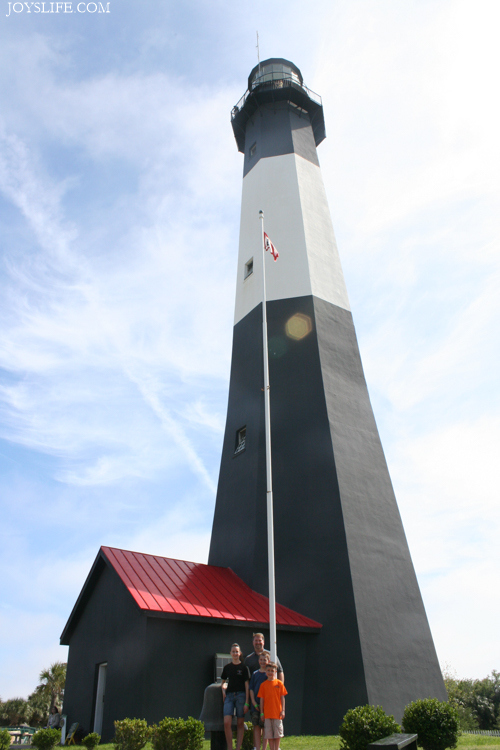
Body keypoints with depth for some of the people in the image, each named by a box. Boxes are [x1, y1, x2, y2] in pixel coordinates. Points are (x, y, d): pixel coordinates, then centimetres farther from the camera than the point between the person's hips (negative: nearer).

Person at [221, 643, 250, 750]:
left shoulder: (244, 667, 1)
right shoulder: (227, 667, 10)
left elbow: (247, 685, -1)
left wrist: (247, 702, -6)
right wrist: (223, 689, 0)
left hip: (241, 695, -2)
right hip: (229, 695, 2)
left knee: (240, 723, 3)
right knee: (226, 722, -11)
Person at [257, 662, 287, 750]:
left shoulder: (279, 683, 0)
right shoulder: (263, 684, 3)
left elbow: (282, 698, 2)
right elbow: (262, 699, 5)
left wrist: (283, 710, -2)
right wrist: (261, 712, 2)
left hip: (277, 712, -1)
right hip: (267, 713, 1)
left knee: (277, 733, 4)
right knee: (269, 734, 5)